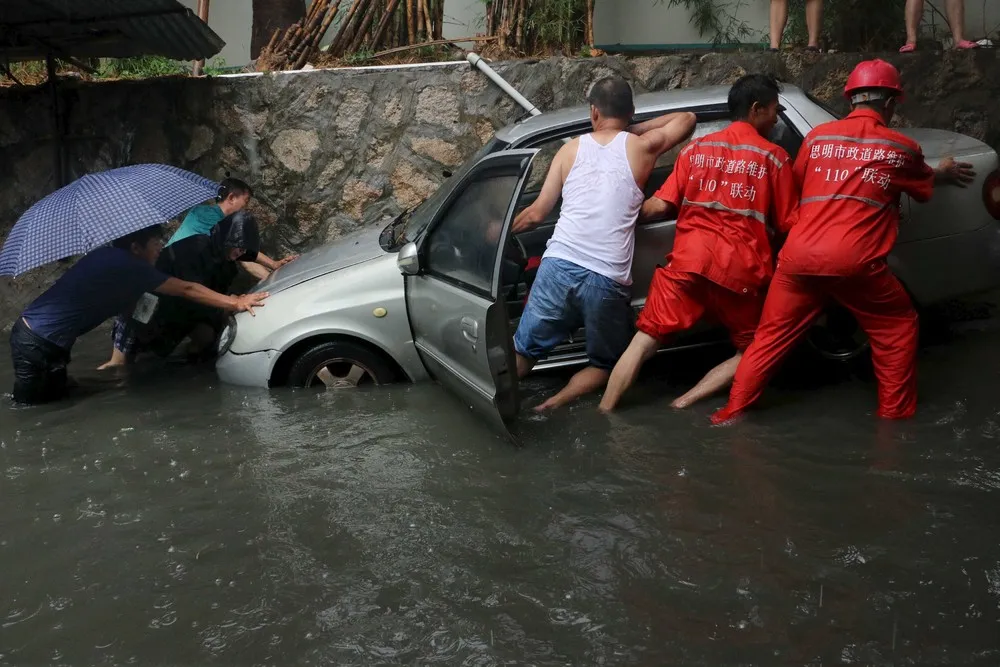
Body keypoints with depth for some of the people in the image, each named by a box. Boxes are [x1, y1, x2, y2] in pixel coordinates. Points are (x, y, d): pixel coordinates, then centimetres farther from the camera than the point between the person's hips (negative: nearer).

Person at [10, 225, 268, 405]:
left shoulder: (109, 256, 10)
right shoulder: (130, 267, -18)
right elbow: (186, 290, -14)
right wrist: (235, 303, -8)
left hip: (37, 334, 9)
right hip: (37, 343, -9)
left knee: (55, 398, 21)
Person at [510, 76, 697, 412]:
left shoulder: (572, 149, 11)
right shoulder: (640, 148, 6)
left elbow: (537, 213, 14)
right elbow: (687, 118, 25)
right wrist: (632, 130, 27)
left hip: (559, 267, 2)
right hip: (607, 280, -1)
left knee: (524, 349, 15)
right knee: (604, 363, 17)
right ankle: (555, 403, -6)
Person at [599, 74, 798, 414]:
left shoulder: (696, 148, 12)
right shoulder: (774, 157, 5)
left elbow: (659, 206, 4)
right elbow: (786, 225, 5)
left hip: (688, 260, 2)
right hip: (740, 269, -1)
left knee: (643, 343, 7)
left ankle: (603, 415, 0)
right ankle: (687, 401, 0)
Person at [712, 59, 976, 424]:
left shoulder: (817, 136, 13)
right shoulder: (901, 147, 10)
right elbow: (924, 186, 30)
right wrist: (944, 173, 54)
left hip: (799, 257, 3)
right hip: (855, 262, -2)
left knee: (771, 337, 14)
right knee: (899, 327, 20)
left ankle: (732, 411, 15)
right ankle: (896, 412, 24)